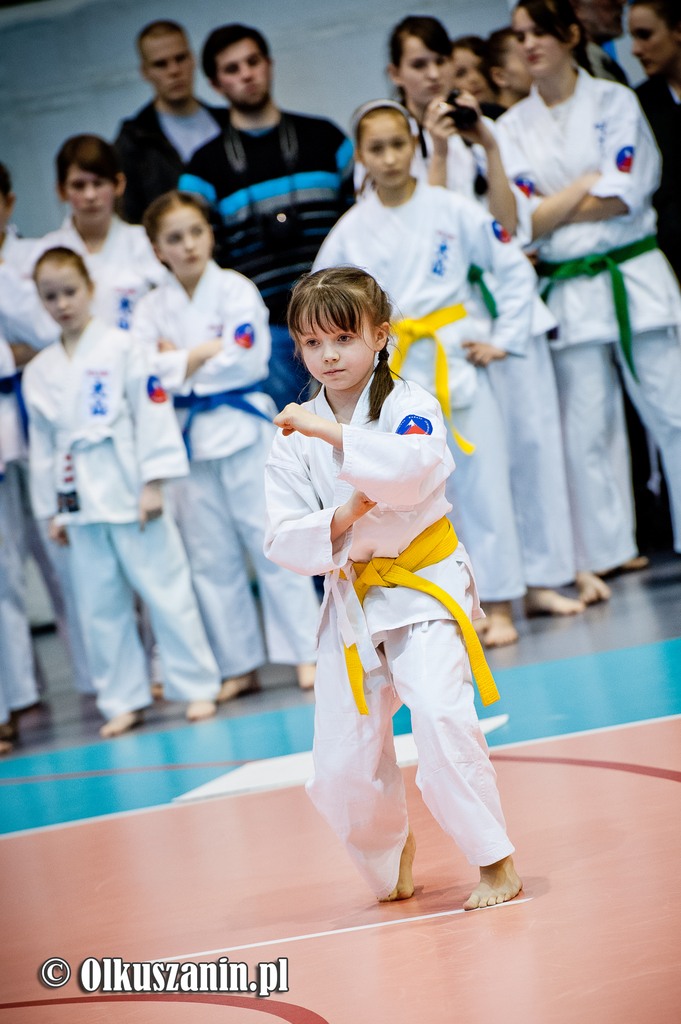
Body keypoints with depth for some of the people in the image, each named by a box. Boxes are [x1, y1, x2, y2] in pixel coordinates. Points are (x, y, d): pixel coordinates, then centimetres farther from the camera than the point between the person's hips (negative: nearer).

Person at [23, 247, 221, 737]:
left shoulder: (121, 347, -4)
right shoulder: (39, 371, 10)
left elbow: (152, 412, -7)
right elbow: (43, 443, 13)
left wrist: (153, 483, -11)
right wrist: (51, 509, 12)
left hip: (130, 490, -4)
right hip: (80, 501, 4)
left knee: (165, 587, 0)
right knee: (100, 606, 8)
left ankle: (197, 687, 10)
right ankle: (123, 700, 18)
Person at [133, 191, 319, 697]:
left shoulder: (236, 290, -4)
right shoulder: (153, 308, 5)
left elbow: (248, 359, -16)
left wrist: (181, 364, -9)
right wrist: (206, 353, -12)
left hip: (244, 429, -4)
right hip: (189, 440, 4)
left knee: (271, 541, -1)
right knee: (211, 558, 9)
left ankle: (306, 650, 7)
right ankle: (239, 665, 18)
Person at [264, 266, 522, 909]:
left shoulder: (408, 404, -8)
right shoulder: (293, 436, 2)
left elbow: (416, 467, -30)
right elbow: (282, 542, -4)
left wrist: (329, 431, -29)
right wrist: (341, 519, -22)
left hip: (425, 586, -4)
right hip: (351, 600, 4)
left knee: (439, 713, -26)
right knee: (341, 769, 5)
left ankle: (494, 860, -10)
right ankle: (391, 854, 36)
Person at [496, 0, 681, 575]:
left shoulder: (614, 101, 1)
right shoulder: (513, 127, 7)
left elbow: (623, 197, -9)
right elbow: (523, 221, -3)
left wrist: (551, 210, -9)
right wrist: (588, 184, -10)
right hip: (568, 289, 2)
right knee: (587, 430, 4)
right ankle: (607, 554, 11)